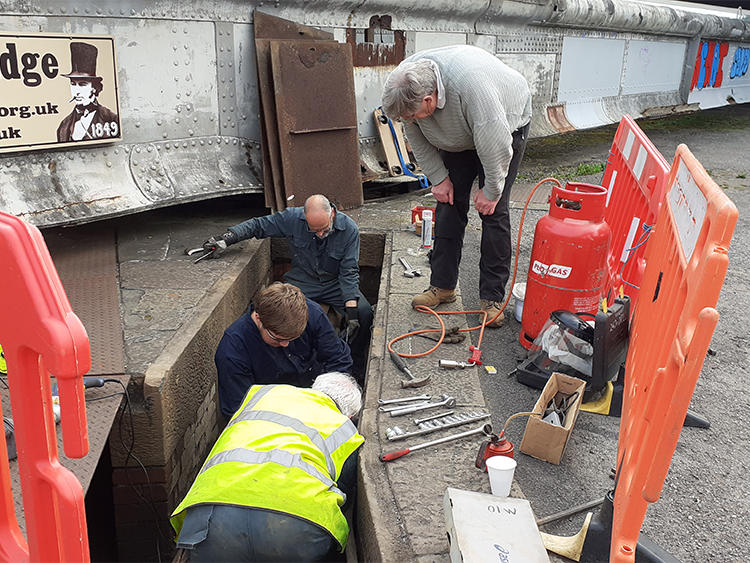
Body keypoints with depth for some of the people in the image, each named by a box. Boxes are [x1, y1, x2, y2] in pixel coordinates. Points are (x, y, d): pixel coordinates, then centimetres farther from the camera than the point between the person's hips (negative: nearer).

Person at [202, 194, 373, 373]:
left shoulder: (349, 229, -14)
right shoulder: (292, 218, -12)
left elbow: (349, 272, -14)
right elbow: (257, 225, -1)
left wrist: (352, 309, -24)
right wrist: (227, 238, -16)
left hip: (335, 283, 0)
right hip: (302, 282, 0)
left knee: (364, 313, -25)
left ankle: (356, 370, 0)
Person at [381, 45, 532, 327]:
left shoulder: (471, 83, -43)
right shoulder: (405, 87, -23)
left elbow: (495, 142, -34)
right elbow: (418, 140, -7)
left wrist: (491, 191, -24)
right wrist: (438, 178, -8)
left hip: (506, 122, -5)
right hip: (456, 138, 6)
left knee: (493, 210, -11)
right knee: (448, 204, 0)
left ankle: (492, 297, -4)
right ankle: (443, 285, 9)